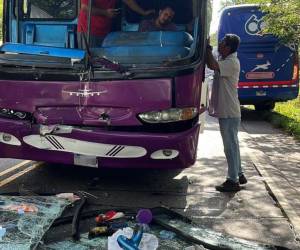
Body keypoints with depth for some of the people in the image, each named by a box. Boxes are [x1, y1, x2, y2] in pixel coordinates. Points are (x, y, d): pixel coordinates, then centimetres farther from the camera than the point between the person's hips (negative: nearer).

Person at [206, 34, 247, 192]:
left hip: (229, 113, -10)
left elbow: (212, 65, -32)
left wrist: (207, 48, -19)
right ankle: (239, 175, 30)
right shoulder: (225, 61, 14)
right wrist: (208, 51, 3)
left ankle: (233, 181, 5)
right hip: (226, 111, 10)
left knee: (230, 146, -4)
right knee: (232, 144, 18)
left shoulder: (232, 62, -18)